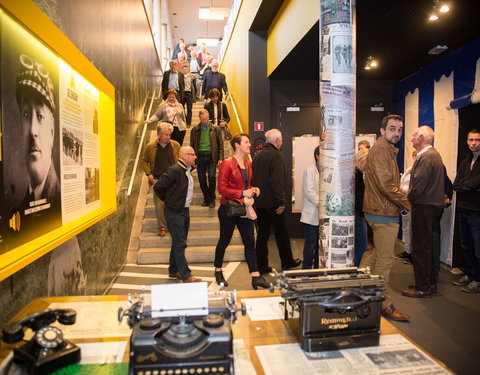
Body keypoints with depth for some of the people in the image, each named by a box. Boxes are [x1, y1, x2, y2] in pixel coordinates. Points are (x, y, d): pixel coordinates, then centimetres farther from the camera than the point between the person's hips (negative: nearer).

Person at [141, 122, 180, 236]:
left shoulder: (176, 145, 2)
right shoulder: (150, 147, 1)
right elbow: (144, 161, 13)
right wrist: (148, 173, 0)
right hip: (157, 180, 0)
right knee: (159, 205, 3)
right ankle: (162, 228, 16)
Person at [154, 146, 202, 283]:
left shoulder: (187, 170, 10)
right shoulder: (174, 170, -18)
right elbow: (158, 187, -18)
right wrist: (168, 200, -5)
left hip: (185, 210, 9)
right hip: (174, 212, -9)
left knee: (178, 243, 16)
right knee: (180, 244, -5)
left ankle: (173, 271, 29)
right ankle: (186, 275, 1)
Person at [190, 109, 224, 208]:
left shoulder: (215, 129, 4)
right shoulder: (195, 130, 8)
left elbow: (220, 145, 4)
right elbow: (192, 146, 11)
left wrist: (220, 158, -5)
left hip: (211, 157, -2)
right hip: (200, 157, 2)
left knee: (211, 176, -13)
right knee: (202, 179, 4)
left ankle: (212, 199, 3)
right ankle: (206, 198, 22)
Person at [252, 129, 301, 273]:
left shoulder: (258, 155, 11)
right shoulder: (276, 155, -14)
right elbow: (277, 181, -21)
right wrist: (281, 201, -18)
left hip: (259, 201, 7)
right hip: (272, 202, -7)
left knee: (262, 233, 10)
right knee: (281, 232, 9)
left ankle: (261, 266, 13)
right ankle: (287, 262, 24)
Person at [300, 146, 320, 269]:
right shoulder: (309, 170, -5)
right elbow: (309, 192, -12)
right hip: (312, 214, -5)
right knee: (311, 242, 0)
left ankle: (318, 267, 23)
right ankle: (307, 268, 13)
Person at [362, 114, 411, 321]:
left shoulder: (387, 150, 20)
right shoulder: (380, 150, -14)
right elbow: (385, 184, -23)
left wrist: (401, 202, 10)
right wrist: (408, 203, -15)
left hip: (382, 211, 10)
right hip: (384, 213, -10)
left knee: (378, 253, 20)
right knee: (385, 259, -2)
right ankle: (384, 304, 9)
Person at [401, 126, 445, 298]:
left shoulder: (427, 157, -18)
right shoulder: (434, 154, 15)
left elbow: (418, 186, -24)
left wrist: (407, 198, -7)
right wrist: (410, 195, 8)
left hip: (424, 207, -10)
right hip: (431, 205, 10)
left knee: (421, 248, -2)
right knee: (426, 246, 19)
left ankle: (423, 288, 8)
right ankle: (430, 283, 30)